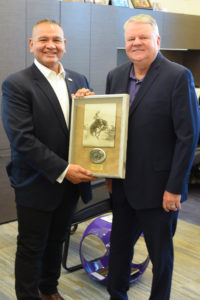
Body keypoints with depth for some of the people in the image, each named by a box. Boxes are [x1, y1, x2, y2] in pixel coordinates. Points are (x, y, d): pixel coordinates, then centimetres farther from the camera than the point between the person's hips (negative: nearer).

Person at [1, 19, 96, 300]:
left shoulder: (79, 80, 6)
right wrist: (62, 170, -22)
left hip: (71, 181, 6)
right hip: (37, 184, -5)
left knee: (56, 240, 22)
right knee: (31, 248, 10)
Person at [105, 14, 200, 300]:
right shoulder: (115, 76, 5)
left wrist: (174, 187, -15)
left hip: (158, 187, -5)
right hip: (122, 184, 6)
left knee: (160, 253, 12)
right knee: (119, 245, 19)